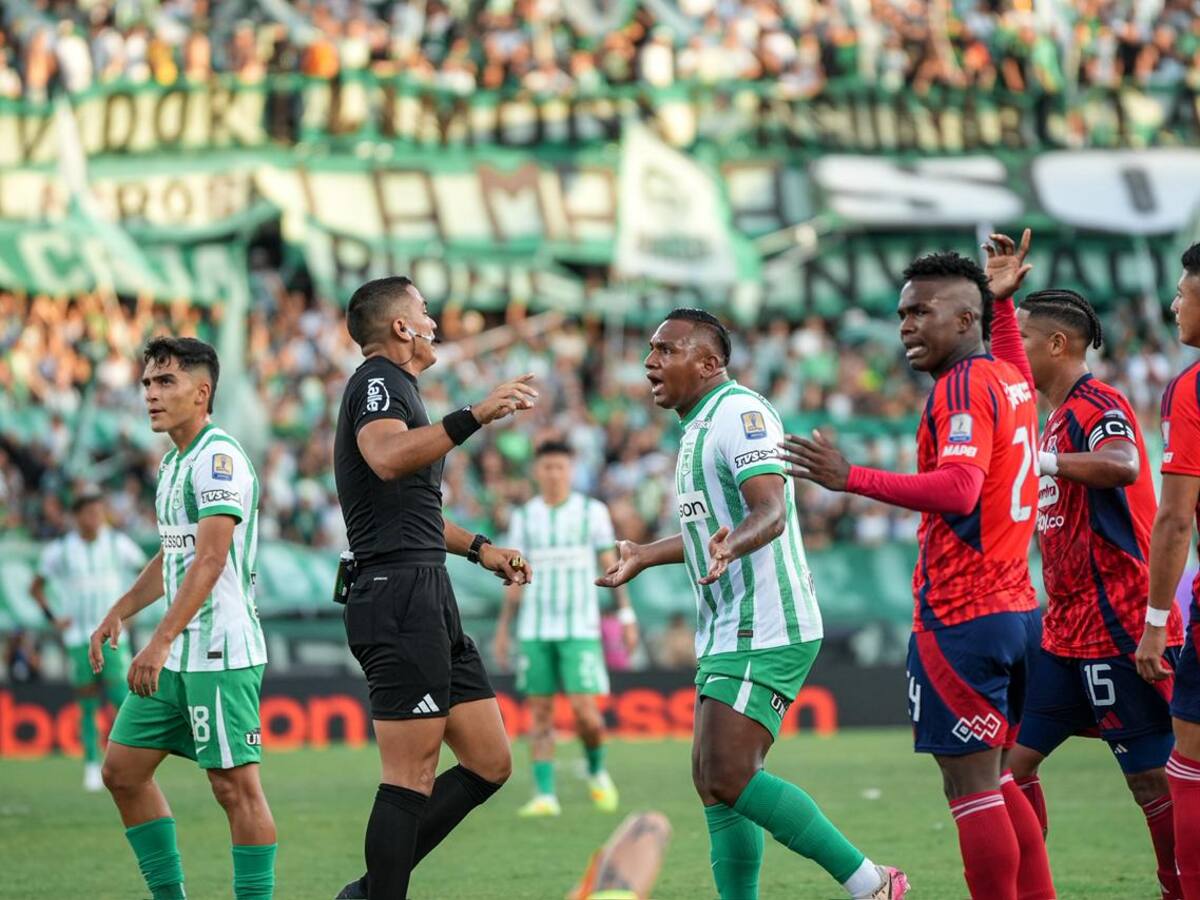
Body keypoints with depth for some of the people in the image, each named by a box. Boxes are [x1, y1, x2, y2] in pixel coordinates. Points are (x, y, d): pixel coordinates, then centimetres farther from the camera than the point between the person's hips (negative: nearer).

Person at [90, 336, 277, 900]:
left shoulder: (219, 458, -14)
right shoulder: (174, 463, 16)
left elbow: (210, 560, -23)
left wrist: (160, 641, -29)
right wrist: (119, 613, 21)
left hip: (220, 656, -10)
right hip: (176, 658, 10)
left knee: (235, 786, -8)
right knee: (122, 770, 10)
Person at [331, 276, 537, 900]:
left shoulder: (393, 386, 25)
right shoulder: (378, 381, -7)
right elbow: (386, 457, -31)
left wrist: (479, 548, 36)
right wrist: (475, 416, -36)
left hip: (429, 602, 10)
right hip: (400, 596, -10)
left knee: (490, 764, 8)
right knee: (411, 777, -11)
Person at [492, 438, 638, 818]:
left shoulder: (593, 512, 3)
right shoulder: (523, 517, 8)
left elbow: (611, 566, 4)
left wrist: (627, 616, -3)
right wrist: (503, 629, 10)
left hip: (580, 629, -2)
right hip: (535, 630, 2)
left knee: (584, 709, -12)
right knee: (540, 710, -1)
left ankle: (596, 771, 15)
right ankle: (545, 795, 1)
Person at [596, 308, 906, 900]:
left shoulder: (739, 413, -13)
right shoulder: (702, 424, 18)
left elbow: (770, 512, -28)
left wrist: (730, 545, -48)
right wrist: (644, 557, 42)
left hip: (765, 633, -11)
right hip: (728, 635, 11)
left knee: (730, 778, -17)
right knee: (713, 783, 6)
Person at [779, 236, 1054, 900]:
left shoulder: (962, 385, -13)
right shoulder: (1010, 380, 13)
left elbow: (959, 490, -28)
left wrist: (851, 479, -30)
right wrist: (1003, 300, 42)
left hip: (961, 618, -10)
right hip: (1016, 609, 10)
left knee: (971, 787, -7)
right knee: (994, 780, 16)